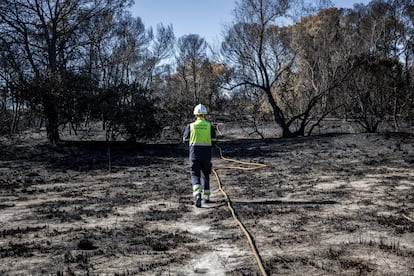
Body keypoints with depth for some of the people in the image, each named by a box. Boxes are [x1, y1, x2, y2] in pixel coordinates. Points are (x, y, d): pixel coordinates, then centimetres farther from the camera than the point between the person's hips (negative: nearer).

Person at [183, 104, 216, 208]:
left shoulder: (191, 126, -1)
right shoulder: (210, 126, -1)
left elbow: (185, 139, 7)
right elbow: (213, 140, -4)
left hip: (194, 153, -1)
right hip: (206, 154, 1)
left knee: (195, 175, -2)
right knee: (205, 175, 17)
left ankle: (197, 195, -27)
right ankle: (206, 196, 26)